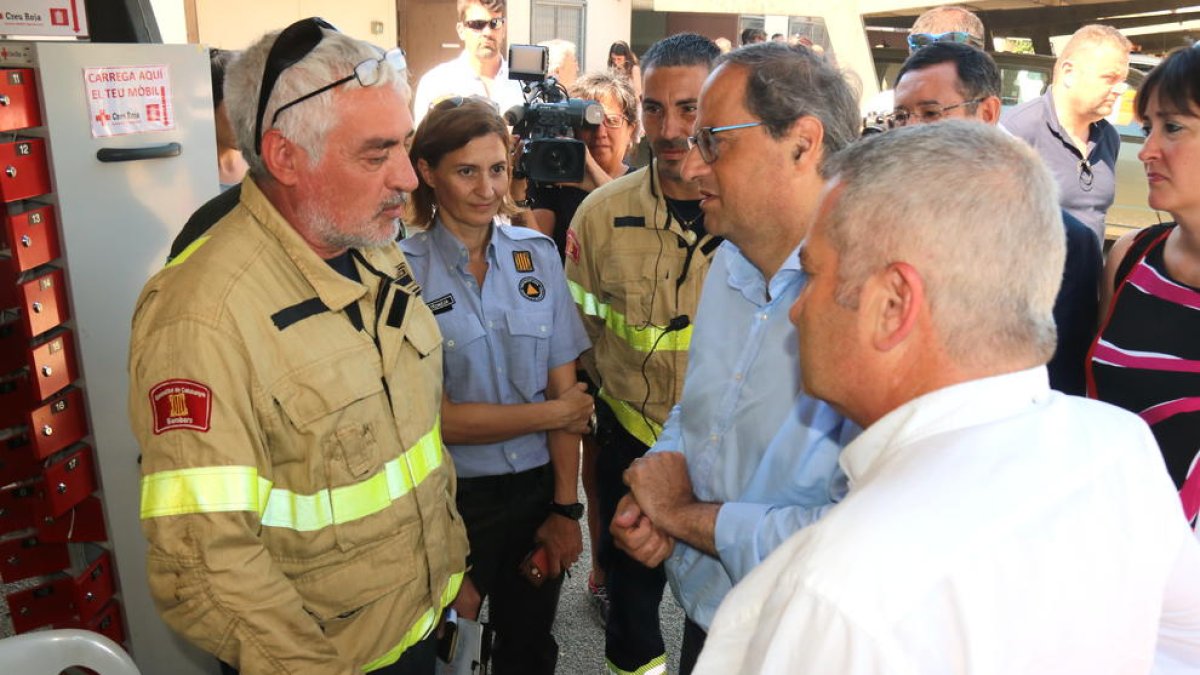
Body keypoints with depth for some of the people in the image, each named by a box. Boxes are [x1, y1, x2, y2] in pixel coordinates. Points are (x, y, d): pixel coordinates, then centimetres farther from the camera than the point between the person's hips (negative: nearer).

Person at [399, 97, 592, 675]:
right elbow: (441, 419, -14)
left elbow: (564, 388, -2)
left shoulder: (538, 253, -1)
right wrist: (553, 413, -7)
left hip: (537, 490, 3)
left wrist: (565, 507, -6)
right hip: (452, 497, -2)